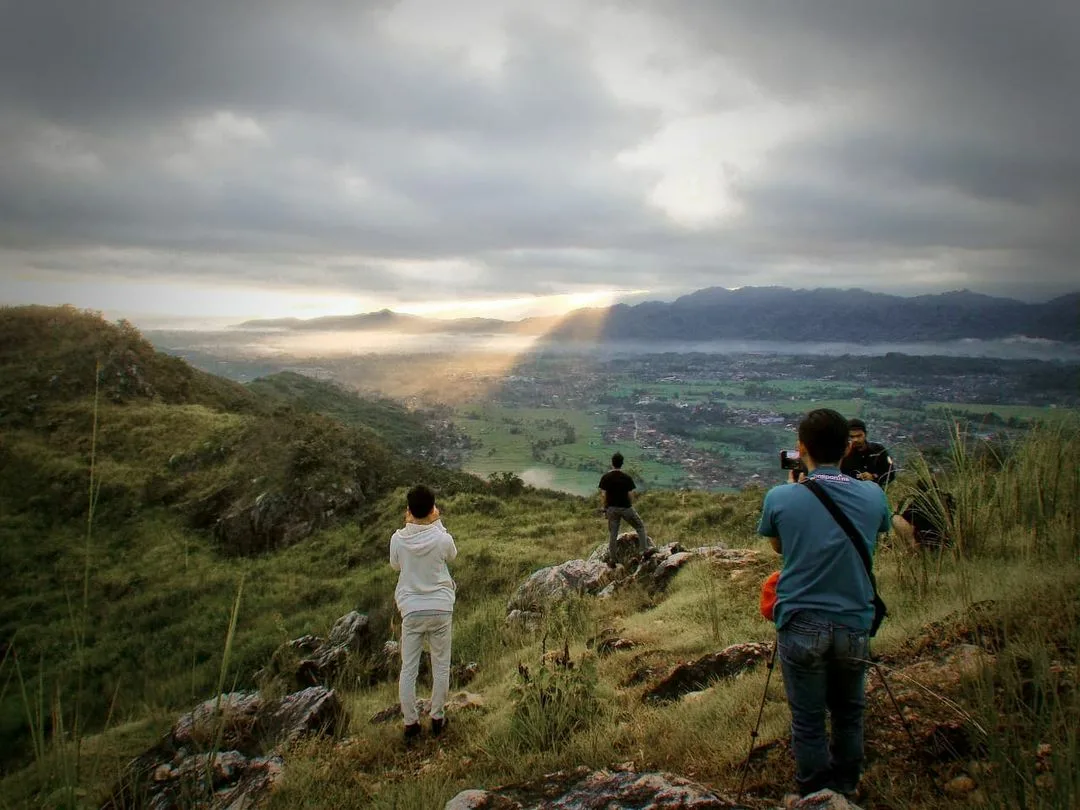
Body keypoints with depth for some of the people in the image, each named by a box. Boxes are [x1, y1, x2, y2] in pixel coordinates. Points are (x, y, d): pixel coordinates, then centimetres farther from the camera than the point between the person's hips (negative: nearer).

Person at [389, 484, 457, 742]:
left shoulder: (398, 539, -12)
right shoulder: (442, 538, -15)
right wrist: (437, 523, 5)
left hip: (411, 610, 1)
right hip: (441, 609, 0)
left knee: (408, 668, 12)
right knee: (441, 666, 14)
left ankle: (410, 722, 18)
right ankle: (437, 718, 24)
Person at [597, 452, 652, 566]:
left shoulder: (605, 477, -7)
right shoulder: (627, 478, -10)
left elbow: (603, 495, -6)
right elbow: (631, 495, -8)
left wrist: (604, 508, 5)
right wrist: (631, 506, 9)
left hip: (612, 508, 2)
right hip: (626, 508, -2)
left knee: (612, 534, 11)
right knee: (640, 527, 17)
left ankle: (612, 559, 14)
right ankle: (643, 550, 10)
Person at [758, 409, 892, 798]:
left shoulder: (780, 497, -11)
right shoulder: (873, 496, -5)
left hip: (801, 625, -2)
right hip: (855, 625, 3)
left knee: (808, 719, 12)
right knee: (849, 713, 22)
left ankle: (813, 793, 27)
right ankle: (845, 787, 39)